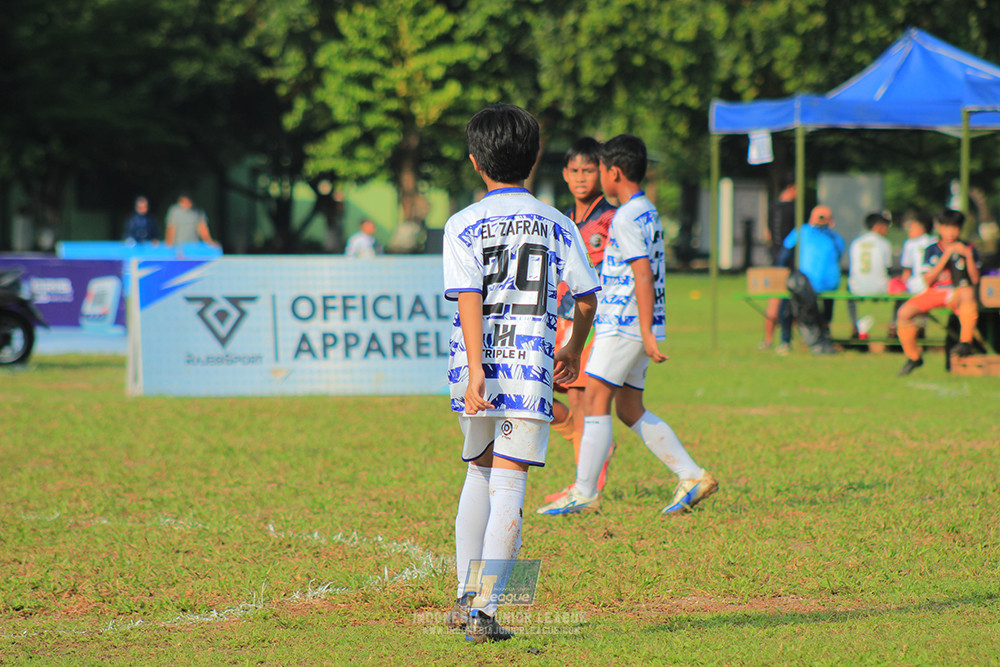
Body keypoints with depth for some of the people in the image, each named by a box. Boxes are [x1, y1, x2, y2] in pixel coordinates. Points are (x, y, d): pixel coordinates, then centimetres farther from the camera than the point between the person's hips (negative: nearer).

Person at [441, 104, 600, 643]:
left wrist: (476, 371, -18)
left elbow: (468, 299, -11)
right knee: (508, 485, -2)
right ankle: (484, 611, -11)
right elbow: (586, 298, 11)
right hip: (531, 366, -1)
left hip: (476, 370, 1)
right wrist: (574, 350, 28)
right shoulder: (557, 226, 6)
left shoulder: (463, 226, 1)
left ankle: (465, 597, 21)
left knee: (479, 472, 21)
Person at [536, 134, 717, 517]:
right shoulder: (648, 212, 17)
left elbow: (643, 275, -21)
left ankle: (584, 493, -6)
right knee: (629, 410, 12)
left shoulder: (627, 217, -14)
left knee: (595, 400, -7)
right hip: (635, 326, 10)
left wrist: (646, 333, -24)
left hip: (623, 325, -10)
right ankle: (691, 477, 8)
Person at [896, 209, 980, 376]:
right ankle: (913, 357, 2)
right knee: (904, 312, -18)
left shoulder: (968, 249, 4)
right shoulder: (932, 250, 7)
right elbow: (928, 280, -6)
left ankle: (966, 341, -35)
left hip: (957, 293, -2)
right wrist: (946, 255, -12)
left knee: (967, 292, -40)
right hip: (934, 293, 2)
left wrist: (968, 256, -17)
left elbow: (975, 280, -4)